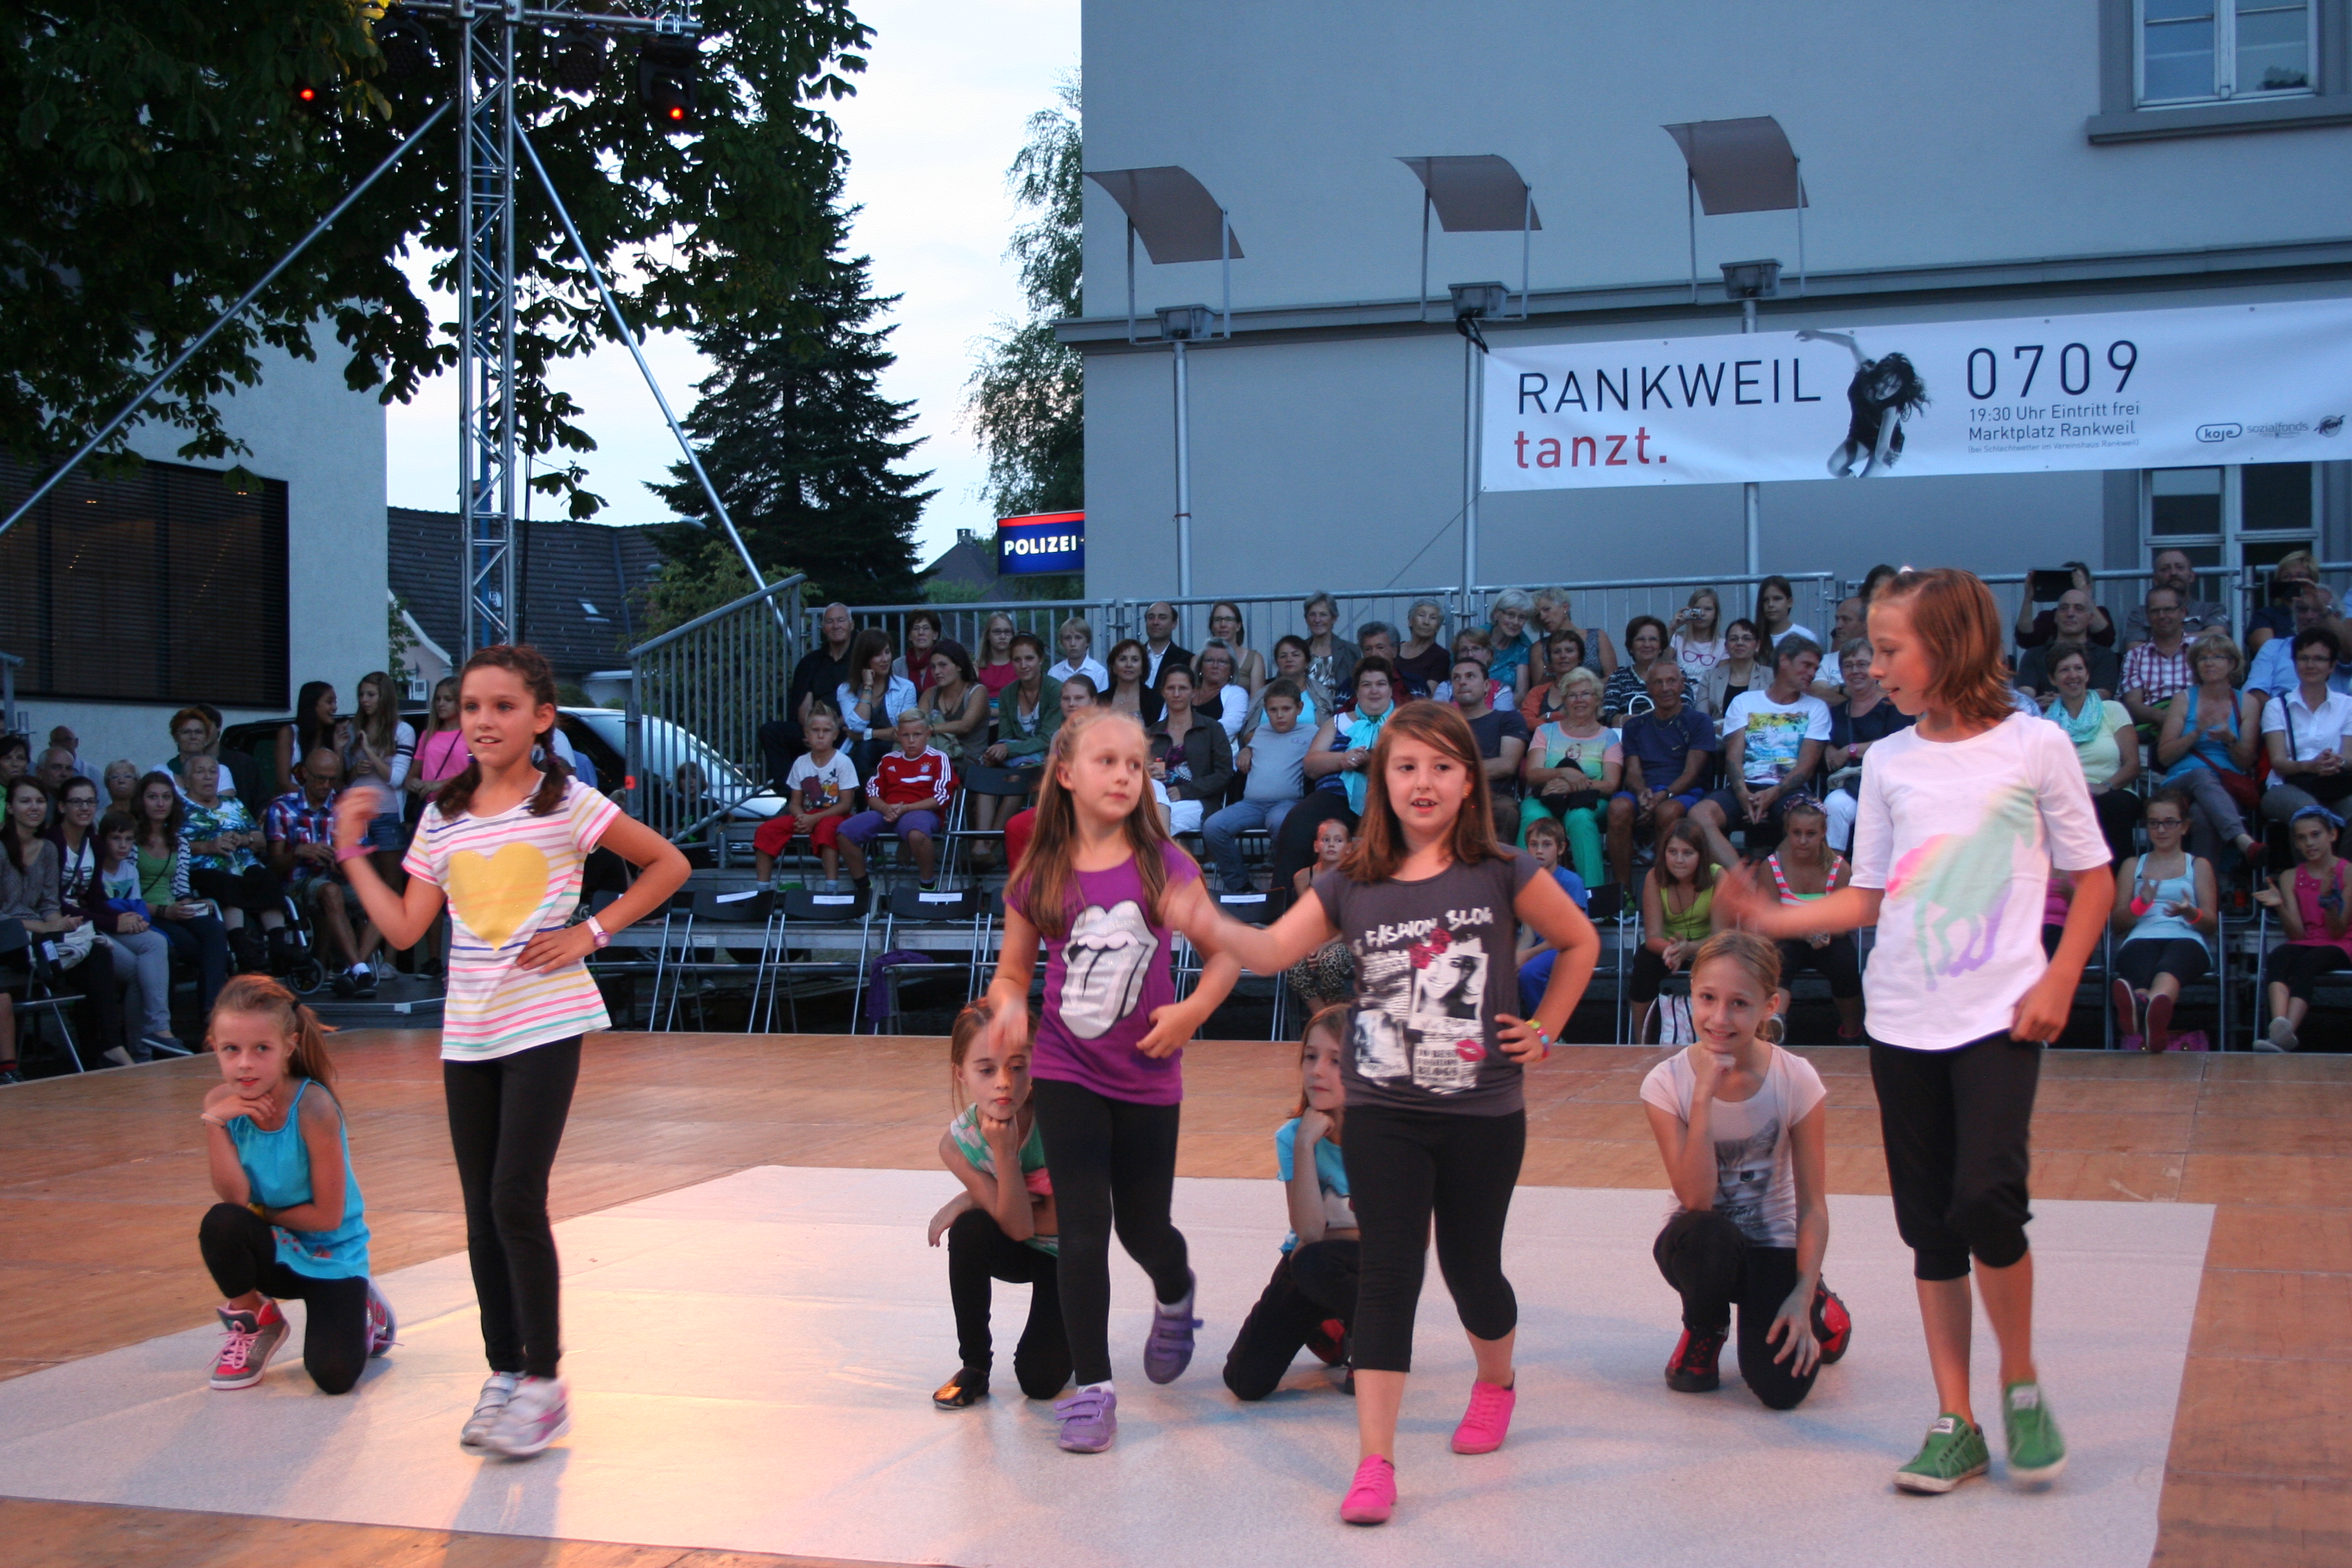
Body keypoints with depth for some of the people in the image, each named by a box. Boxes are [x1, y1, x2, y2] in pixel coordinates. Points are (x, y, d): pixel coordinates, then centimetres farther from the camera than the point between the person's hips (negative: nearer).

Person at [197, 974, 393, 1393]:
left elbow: (327, 1216, -20)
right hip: (275, 1251, 4)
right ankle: (251, 1322, 0)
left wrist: (260, 1212, -11)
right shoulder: (222, 1102, -11)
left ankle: (362, 1313, 16)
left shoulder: (312, 1107, -25)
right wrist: (215, 1122, -26)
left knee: (334, 1377, -20)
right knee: (221, 1224, -30)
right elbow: (234, 1199, -20)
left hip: (330, 1254, -4)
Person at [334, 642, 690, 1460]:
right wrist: (351, 851, 5)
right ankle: (502, 1372, 19)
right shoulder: (443, 818, 9)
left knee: (516, 1200, -11)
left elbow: (668, 864, 1)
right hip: (468, 1031, 5)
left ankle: (543, 1381, 0)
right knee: (482, 1210, 7)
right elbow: (403, 928, 7)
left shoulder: (568, 804, -4)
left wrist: (592, 932, -5)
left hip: (544, 1024, -5)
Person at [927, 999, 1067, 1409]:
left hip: (1067, 1255, -2)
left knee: (1040, 1381, -16)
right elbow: (1017, 1227, -26)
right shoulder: (958, 1144, -24)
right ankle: (974, 1366, -12)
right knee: (968, 1230, -32)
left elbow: (1057, 1221, -22)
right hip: (1017, 1251, 2)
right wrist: (1004, 1154, -39)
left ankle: (1062, 1332, 21)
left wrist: (969, 1201, -21)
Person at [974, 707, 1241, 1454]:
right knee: (1083, 1230, -6)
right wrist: (1008, 1008, -15)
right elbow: (1012, 973, 6)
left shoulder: (1163, 865, -6)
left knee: (1142, 1229, 12)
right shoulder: (1038, 877, -4)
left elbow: (1224, 953, 0)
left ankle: (1176, 1295, 48)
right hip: (1066, 1075, 0)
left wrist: (1193, 1010, -15)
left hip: (1147, 1077, 0)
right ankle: (1091, 1387, 7)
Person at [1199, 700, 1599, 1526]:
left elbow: (1580, 942, 8)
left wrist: (1544, 1031, 4)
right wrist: (1200, 918, -26)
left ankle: (1496, 1382, 44)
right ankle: (1374, 1464, -2)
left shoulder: (1502, 874, -5)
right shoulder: (1353, 885, 0)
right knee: (1387, 1274, -4)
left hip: (1483, 1114, -1)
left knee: (1470, 1269, 12)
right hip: (1383, 1114, 1)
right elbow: (1271, 950, -9)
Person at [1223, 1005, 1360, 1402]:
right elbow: (1308, 1231, -22)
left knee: (1314, 1261, -37)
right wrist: (1305, 1145, -28)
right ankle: (1325, 1330, 19)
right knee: (1246, 1381, -11)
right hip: (1307, 1268, 3)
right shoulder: (1292, 1136, -11)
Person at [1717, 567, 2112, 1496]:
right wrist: (1774, 919, -4)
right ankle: (1955, 1422, 16)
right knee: (1929, 1224, 6)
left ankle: (2021, 1385, 6)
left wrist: (2059, 980, -7)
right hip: (1903, 1018, 4)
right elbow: (1869, 899, 11)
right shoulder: (1889, 762, 8)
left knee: (1985, 1200, -19)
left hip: (1998, 1015, -4)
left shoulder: (2034, 747, -2)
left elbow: (2094, 879, 5)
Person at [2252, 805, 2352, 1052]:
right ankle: (2279, 1023, -61)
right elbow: (2297, 933, 1)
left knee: (2306, 963, -37)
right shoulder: (2290, 878, 11)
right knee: (2278, 957, -34)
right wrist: (2280, 906, -17)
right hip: (2303, 944, 3)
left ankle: (2287, 1031, -62)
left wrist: (2328, 898, -22)